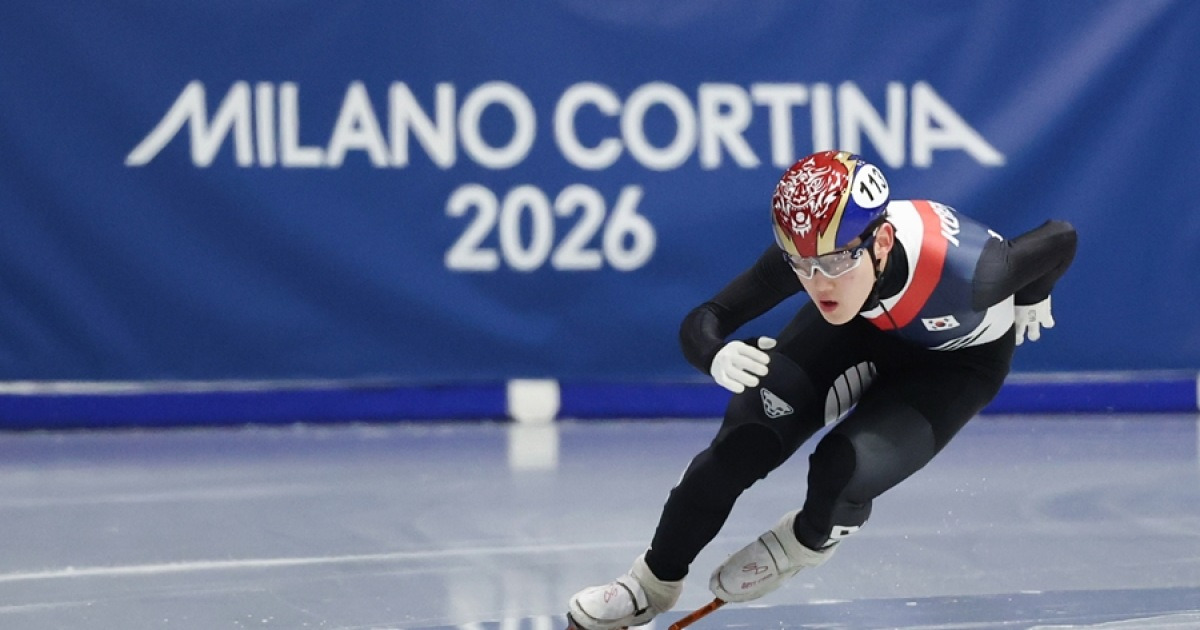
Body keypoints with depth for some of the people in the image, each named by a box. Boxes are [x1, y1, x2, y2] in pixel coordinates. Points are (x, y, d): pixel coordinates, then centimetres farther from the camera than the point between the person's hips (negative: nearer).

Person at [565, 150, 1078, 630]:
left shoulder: (960, 271, -43)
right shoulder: (805, 253, -34)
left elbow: (1060, 241, -24)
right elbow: (702, 323, -29)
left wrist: (1030, 301, -2)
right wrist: (717, 357, -54)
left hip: (960, 357, -3)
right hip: (863, 323, 3)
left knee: (843, 473, -24)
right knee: (744, 443, -11)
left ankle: (807, 542, 14)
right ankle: (654, 583, 12)